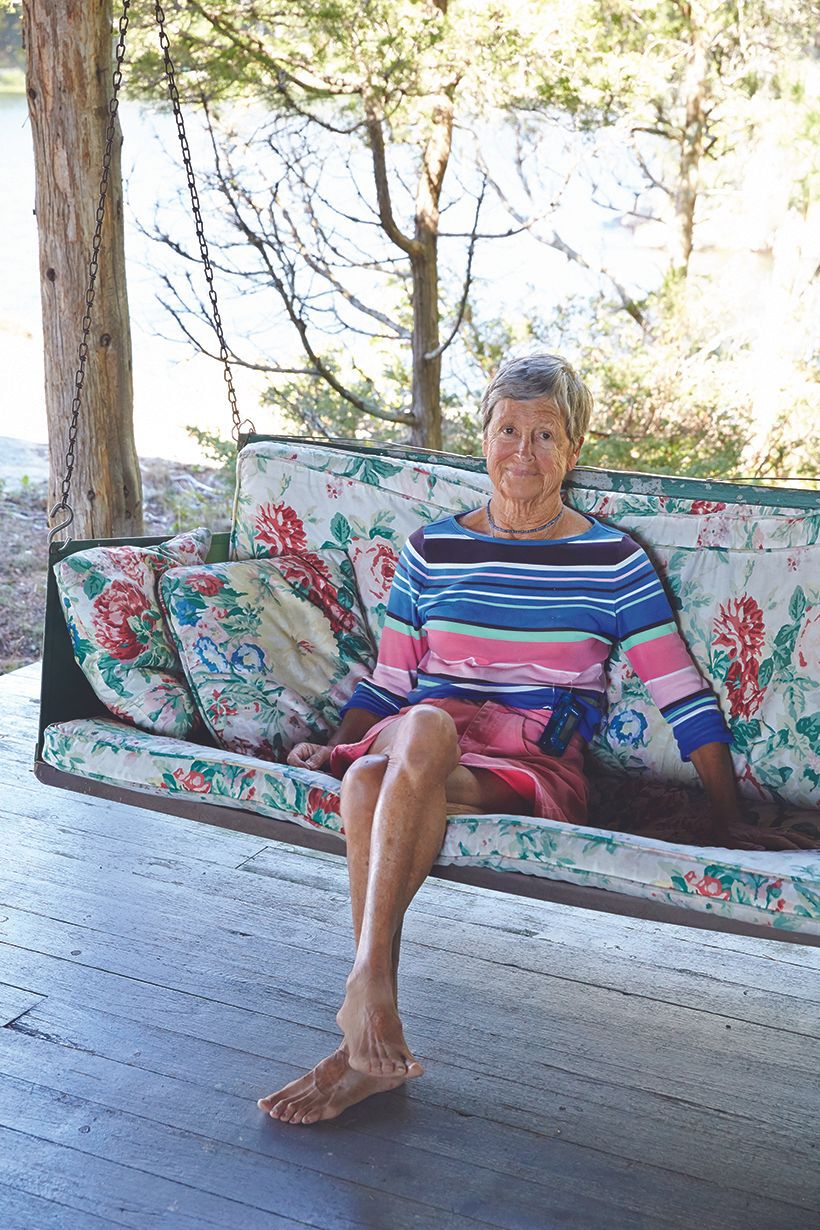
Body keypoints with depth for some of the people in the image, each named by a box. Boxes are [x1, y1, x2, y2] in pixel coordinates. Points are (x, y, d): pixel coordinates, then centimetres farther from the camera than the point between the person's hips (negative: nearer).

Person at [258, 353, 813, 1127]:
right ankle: (374, 1039, -33)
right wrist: (335, 749, 1)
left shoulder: (613, 562, 9)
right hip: (412, 749, 3)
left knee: (392, 768, -36)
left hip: (532, 774, -3)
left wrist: (729, 823, 0)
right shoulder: (429, 552, 17)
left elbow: (685, 698, 6)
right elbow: (387, 684, 20)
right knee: (363, 779, -36)